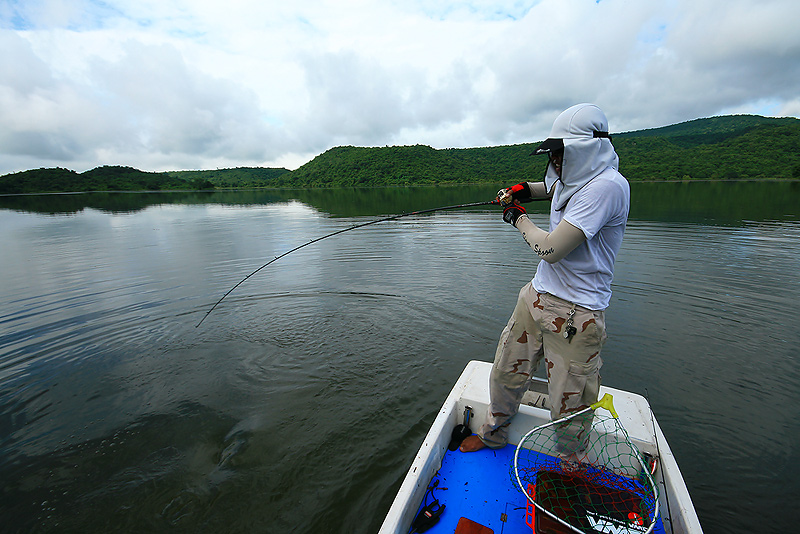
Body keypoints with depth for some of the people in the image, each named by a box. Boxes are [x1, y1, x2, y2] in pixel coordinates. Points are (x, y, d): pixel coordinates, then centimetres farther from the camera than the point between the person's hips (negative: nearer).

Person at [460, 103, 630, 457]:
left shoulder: (607, 185, -20)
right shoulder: (571, 178, 8)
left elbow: (551, 249, -25)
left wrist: (519, 219, -7)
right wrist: (524, 190, 13)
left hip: (575, 314, -8)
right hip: (536, 296, 8)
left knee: (569, 405, 6)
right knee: (505, 372, 17)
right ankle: (493, 435, 41)